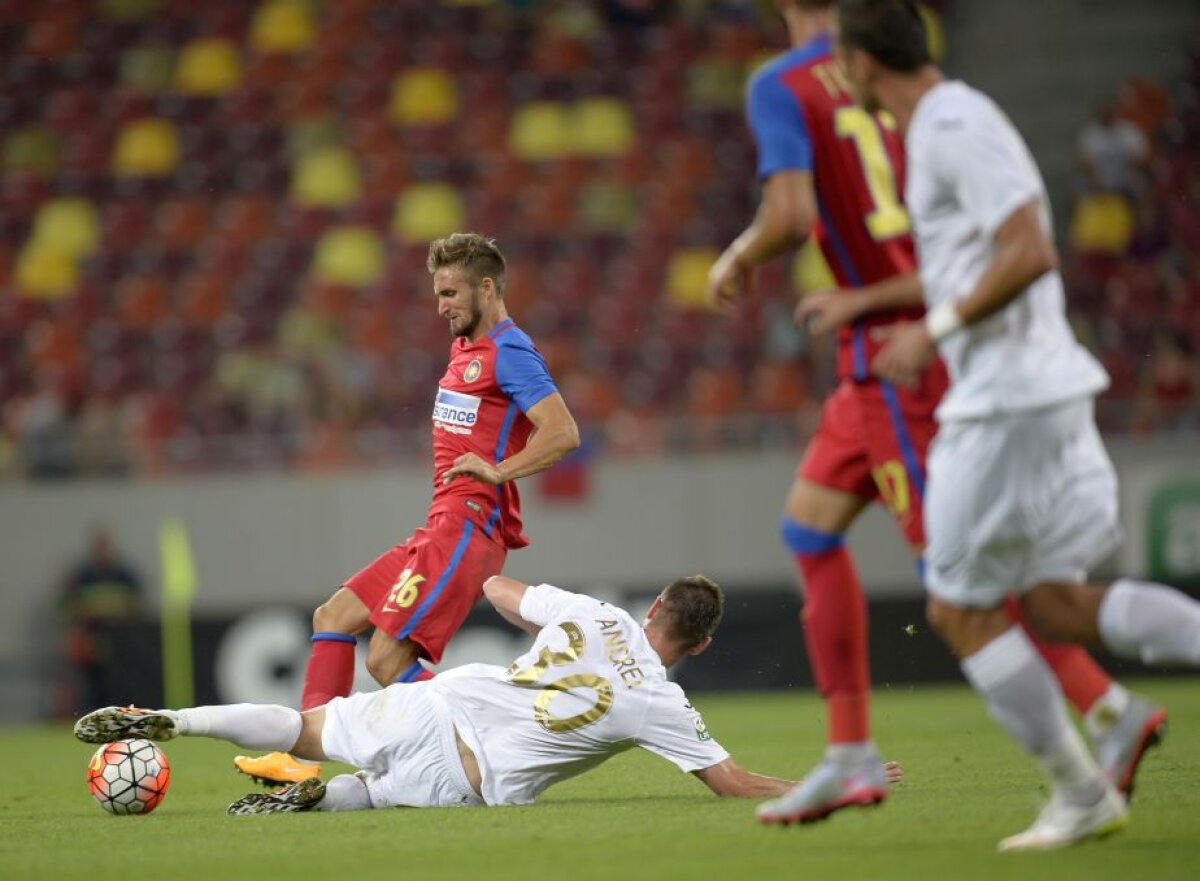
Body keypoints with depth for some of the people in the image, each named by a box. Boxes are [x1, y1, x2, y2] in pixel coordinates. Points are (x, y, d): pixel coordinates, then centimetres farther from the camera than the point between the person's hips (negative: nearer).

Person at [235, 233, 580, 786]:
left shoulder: (509, 352, -11)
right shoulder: (466, 346, 19)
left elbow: (564, 433, -20)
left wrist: (499, 471, -26)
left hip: (467, 527, -10)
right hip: (441, 527, 10)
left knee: (388, 660, -16)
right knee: (333, 618, 7)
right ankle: (303, 759, 1)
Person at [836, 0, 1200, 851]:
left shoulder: (955, 128, -14)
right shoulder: (950, 122, 18)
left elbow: (1029, 253, -23)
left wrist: (934, 330, -16)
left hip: (1006, 401, -10)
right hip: (1050, 391, 10)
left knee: (960, 609, 2)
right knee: (1057, 604, 8)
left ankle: (1081, 793, 6)